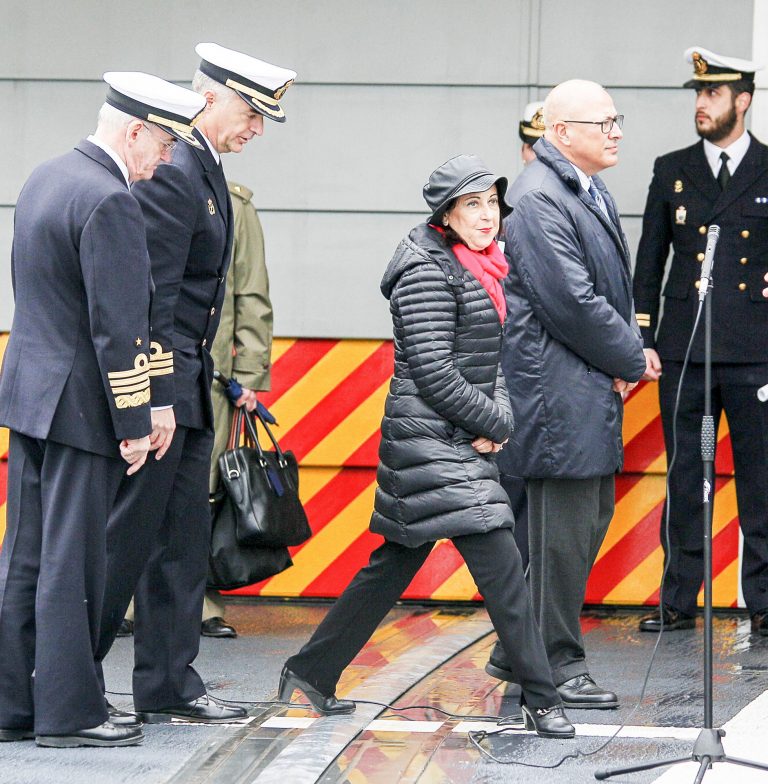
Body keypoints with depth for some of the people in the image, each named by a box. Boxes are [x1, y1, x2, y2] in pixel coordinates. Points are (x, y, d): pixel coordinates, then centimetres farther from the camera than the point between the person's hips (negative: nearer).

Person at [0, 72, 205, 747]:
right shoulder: (108, 201, -19)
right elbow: (117, 326, -20)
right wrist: (134, 424, -15)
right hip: (80, 405, -9)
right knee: (71, 563, -3)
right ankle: (68, 712, 3)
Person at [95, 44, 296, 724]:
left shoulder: (205, 170, 15)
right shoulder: (173, 172, -17)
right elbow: (152, 293, -21)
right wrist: (158, 399, -23)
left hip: (187, 386, 10)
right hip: (161, 385, -10)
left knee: (184, 541, 11)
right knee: (128, 537, -4)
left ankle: (170, 686, 16)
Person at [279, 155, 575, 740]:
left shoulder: (481, 269, 16)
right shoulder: (428, 272, -13)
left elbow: (492, 358, 19)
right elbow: (433, 370, -18)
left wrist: (499, 419, 1)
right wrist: (495, 424, -11)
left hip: (461, 443, 10)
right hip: (430, 443, -10)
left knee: (396, 563, 14)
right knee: (500, 562, -11)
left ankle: (312, 673, 22)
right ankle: (541, 698, -8)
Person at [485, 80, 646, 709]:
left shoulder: (594, 193, 16)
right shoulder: (537, 200, -17)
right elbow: (572, 303, -21)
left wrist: (630, 354, 4)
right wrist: (632, 360, -10)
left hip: (596, 387, 10)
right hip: (560, 390, -10)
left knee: (591, 515, 15)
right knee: (564, 524, -5)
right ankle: (555, 665, 4)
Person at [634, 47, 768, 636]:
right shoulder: (672, 171, 11)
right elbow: (649, 262, 12)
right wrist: (643, 341, 5)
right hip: (683, 350, 2)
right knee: (684, 480, 5)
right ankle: (679, 602, 11)